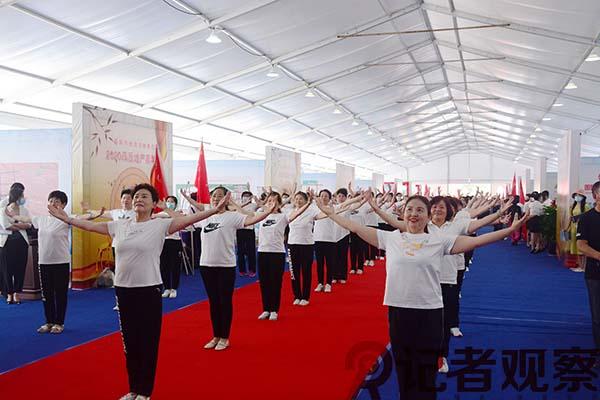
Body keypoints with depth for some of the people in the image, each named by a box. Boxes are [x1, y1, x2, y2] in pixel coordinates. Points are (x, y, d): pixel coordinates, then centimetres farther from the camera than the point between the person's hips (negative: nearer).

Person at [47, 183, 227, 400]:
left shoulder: (160, 225, -7)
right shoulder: (119, 225, 8)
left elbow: (188, 220, -18)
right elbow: (91, 226, 17)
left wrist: (214, 210, -29)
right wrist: (67, 219, 17)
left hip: (149, 291, -4)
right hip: (123, 290, 5)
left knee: (148, 343, 5)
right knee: (130, 341, 15)